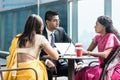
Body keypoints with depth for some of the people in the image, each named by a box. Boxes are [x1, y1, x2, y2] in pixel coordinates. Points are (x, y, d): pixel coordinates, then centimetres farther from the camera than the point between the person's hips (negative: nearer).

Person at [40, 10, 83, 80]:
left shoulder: (61, 31, 5)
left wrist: (80, 62, -14)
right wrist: (47, 61, -31)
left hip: (60, 64, 4)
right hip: (46, 64, -3)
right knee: (48, 71, -36)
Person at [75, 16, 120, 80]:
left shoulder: (111, 37, -13)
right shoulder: (98, 37, 10)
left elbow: (105, 55, -25)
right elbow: (88, 50, 6)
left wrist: (88, 53, -27)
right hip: (102, 65, 7)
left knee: (89, 74, -30)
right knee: (81, 73, -20)